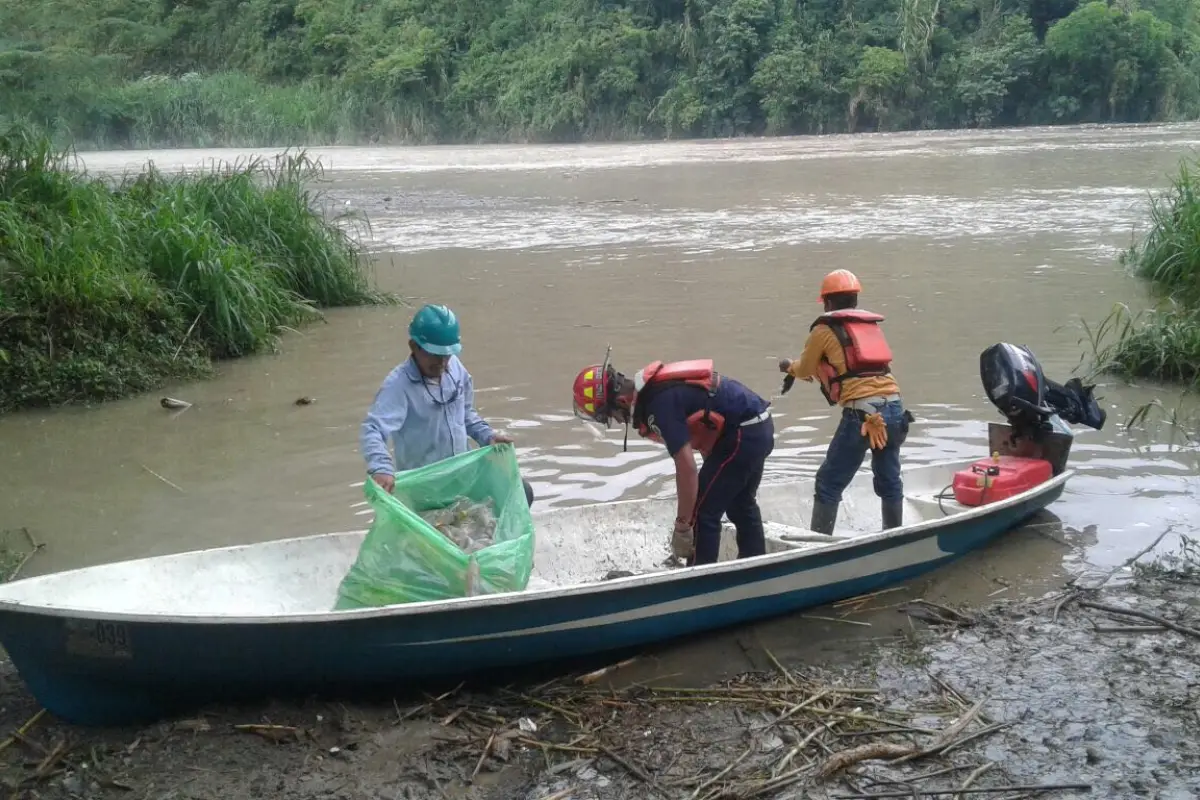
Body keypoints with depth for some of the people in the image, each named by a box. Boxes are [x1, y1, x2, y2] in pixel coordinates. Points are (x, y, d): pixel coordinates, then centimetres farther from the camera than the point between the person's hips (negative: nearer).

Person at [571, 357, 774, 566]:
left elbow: (687, 468, -24)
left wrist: (682, 526, -17)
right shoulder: (653, 387, 6)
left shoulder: (660, 402, -24)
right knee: (742, 505, 24)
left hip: (742, 434, -10)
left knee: (703, 513, -3)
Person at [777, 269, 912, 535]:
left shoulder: (824, 329, 7)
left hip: (862, 411, -6)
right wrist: (823, 367, 43)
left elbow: (804, 372, 18)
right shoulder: (873, 324, 22)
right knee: (889, 480, 21)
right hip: (894, 407, 6)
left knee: (829, 483, 2)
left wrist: (790, 366, 40)